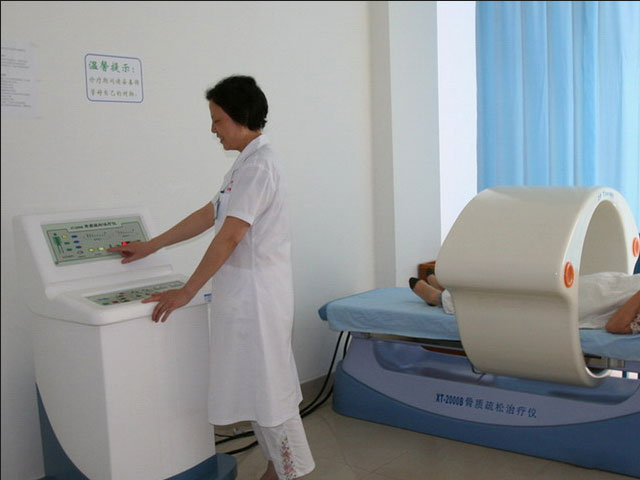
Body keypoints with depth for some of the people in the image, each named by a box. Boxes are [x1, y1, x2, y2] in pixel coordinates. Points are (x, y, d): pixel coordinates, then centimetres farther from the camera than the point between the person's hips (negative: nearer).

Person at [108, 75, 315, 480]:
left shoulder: (258, 163, -17)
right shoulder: (248, 162, 15)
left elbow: (229, 236, -21)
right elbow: (209, 215, 19)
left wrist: (187, 292, -16)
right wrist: (150, 246, 21)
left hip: (256, 292, -10)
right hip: (247, 293, 10)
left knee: (267, 384, 0)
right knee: (263, 383, 15)